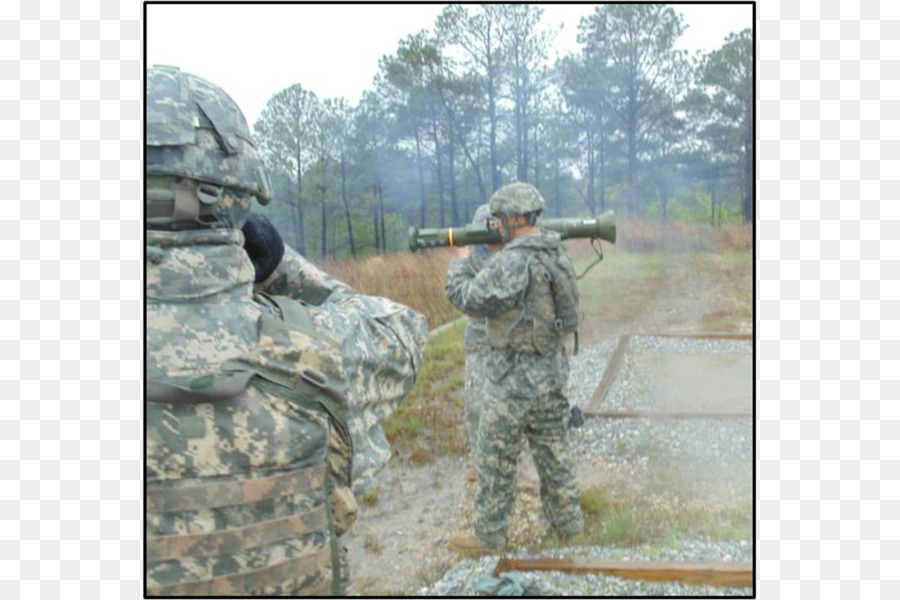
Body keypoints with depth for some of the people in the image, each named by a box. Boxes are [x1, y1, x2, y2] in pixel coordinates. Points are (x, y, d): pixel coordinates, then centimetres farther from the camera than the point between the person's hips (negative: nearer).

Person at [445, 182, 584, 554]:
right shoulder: (556, 254, 5)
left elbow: (467, 299, -19)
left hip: (513, 380, -8)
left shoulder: (513, 262, -23)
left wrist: (459, 261, -2)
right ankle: (568, 522, 31)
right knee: (553, 449, 19)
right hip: (551, 373, 8)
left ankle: (489, 535, 18)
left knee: (497, 459, 5)